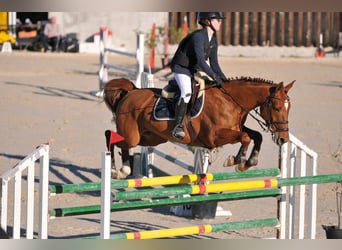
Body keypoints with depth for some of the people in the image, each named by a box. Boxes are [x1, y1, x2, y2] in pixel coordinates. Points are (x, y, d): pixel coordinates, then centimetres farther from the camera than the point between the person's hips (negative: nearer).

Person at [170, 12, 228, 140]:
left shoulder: (213, 40, 5)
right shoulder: (198, 36, -22)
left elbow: (214, 63, 10)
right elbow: (201, 60, -30)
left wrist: (223, 78, -4)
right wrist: (214, 77, -33)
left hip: (196, 70, 9)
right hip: (181, 69, -9)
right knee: (187, 92, -31)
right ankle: (178, 126, -30)